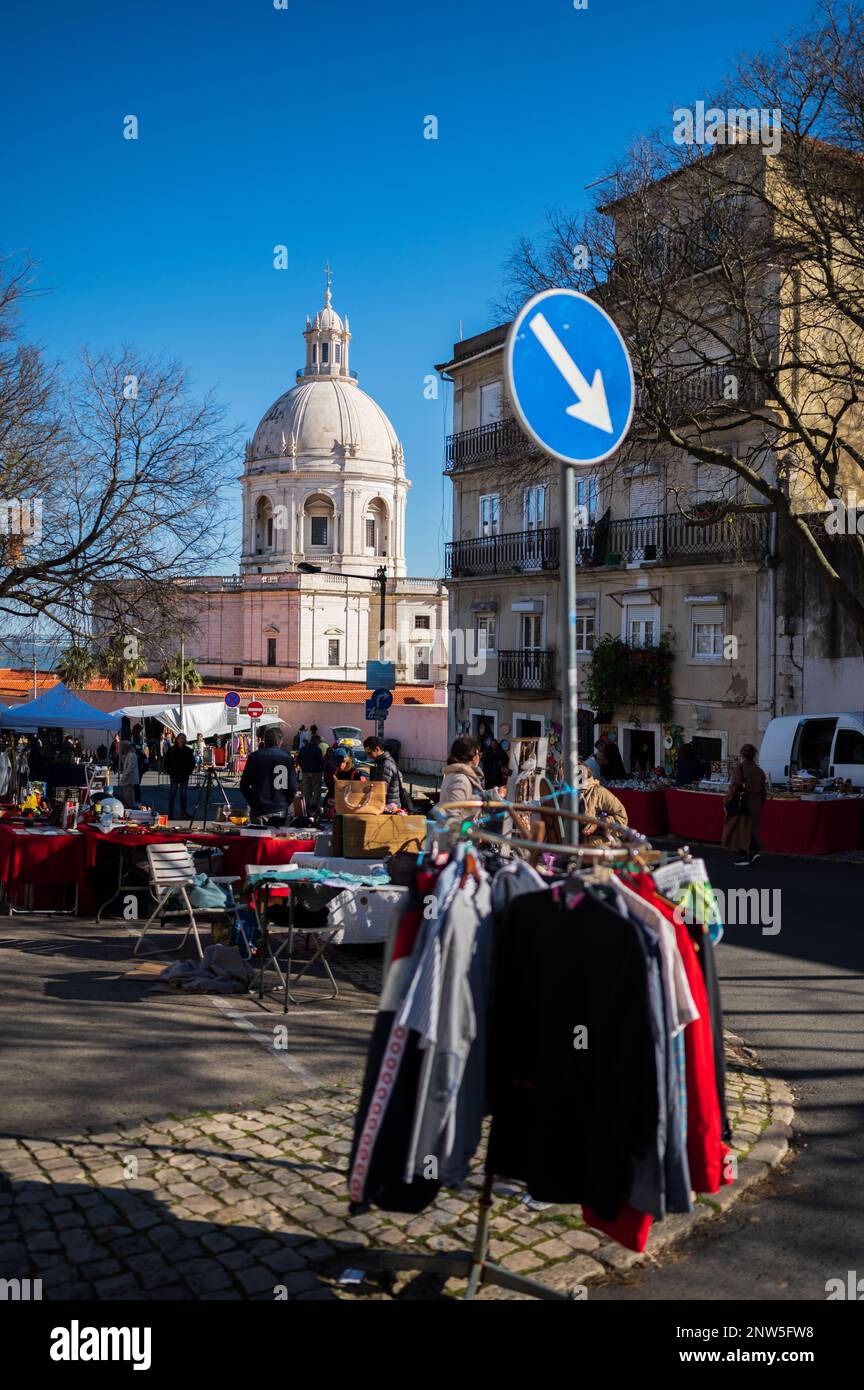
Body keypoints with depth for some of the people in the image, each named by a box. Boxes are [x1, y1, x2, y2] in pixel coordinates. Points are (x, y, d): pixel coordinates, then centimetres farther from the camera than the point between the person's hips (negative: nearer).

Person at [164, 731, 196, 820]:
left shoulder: (188, 750, 4)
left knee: (184, 794, 8)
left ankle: (184, 811, 16)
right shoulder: (171, 750, -1)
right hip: (174, 776, -2)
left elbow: (192, 762, 10)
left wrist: (189, 772, 0)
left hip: (185, 776, 2)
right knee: (172, 793, -1)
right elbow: (166, 762, 2)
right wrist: (170, 772, -5)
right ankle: (170, 812, 3)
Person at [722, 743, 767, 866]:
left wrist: (726, 804, -10)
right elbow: (763, 791, 10)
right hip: (755, 807, 6)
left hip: (742, 806, -6)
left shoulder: (740, 768, -13)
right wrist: (760, 805, 20)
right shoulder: (759, 771, 5)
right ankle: (754, 851, 7)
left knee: (741, 831, 3)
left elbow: (733, 787, -16)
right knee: (751, 829, 19)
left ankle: (745, 857, 5)